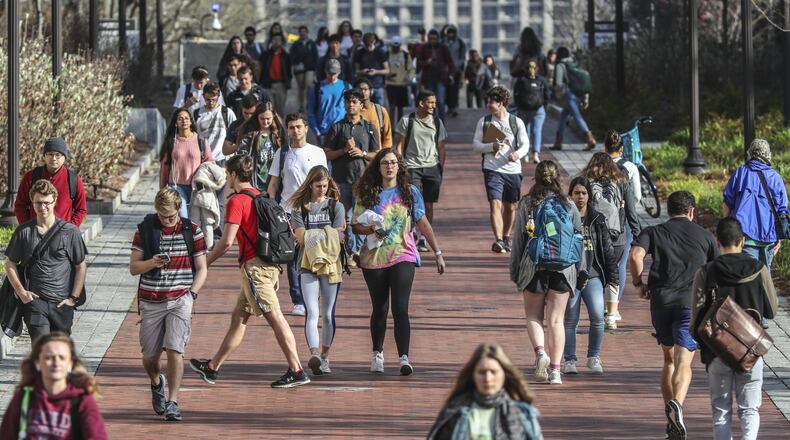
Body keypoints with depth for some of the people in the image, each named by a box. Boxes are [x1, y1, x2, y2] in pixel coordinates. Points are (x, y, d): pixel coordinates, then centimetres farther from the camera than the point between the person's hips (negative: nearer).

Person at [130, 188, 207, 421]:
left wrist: (192, 293, -6)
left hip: (180, 299, -1)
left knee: (174, 350, -16)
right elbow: (133, 268, 4)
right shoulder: (144, 230, 2)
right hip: (151, 302, 1)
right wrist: (151, 263, -17)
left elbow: (201, 269, 8)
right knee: (150, 356, 7)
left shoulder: (192, 232, 2)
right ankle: (156, 384, 40)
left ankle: (172, 402, -8)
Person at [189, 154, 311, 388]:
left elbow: (227, 241, -16)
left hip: (254, 266, -9)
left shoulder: (237, 201, -11)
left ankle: (297, 371, -11)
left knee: (275, 318, -9)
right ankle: (212, 368, 23)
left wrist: (205, 262, -3)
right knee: (239, 317, 14)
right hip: (270, 264, 9)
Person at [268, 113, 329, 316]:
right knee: (293, 258, -2)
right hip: (288, 212, 1)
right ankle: (298, 302, 0)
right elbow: (273, 183, 10)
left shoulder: (317, 153, 7)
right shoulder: (282, 154, 8)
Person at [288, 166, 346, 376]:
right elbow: (301, 237, -4)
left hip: (331, 264, 1)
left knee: (328, 314, 6)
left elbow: (338, 237, -1)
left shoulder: (336, 206, 9)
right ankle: (314, 354, -29)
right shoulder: (300, 207, 8)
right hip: (308, 264, -1)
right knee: (312, 312, -15)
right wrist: (326, 235, -4)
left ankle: (324, 357, 16)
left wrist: (313, 236, -5)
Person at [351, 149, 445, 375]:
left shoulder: (409, 192, 4)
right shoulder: (367, 194, 2)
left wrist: (438, 253, 6)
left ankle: (404, 358, -17)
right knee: (380, 310, 11)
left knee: (400, 309, -14)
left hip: (403, 256, -1)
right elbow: (355, 226, 2)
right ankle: (377, 354, 31)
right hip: (374, 259, 1)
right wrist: (371, 229, -19)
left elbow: (423, 224, 8)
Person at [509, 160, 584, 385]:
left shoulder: (527, 205, -2)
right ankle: (555, 369, 0)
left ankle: (540, 351, -14)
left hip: (533, 268, -1)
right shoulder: (568, 206, 2)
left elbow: (518, 240, 0)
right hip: (563, 269, 1)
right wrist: (581, 272, 13)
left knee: (534, 317, 12)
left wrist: (514, 270, 8)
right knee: (556, 320, 5)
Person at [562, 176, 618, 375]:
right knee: (570, 320, 2)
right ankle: (570, 360, 13)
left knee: (597, 316, -11)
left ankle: (594, 357, 6)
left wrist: (612, 278, 8)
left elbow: (608, 250, 12)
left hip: (593, 275, 1)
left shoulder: (597, 220, 8)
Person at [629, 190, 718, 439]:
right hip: (691, 302, -2)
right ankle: (677, 404, -37)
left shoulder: (653, 232, 11)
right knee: (683, 362, -10)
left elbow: (635, 255, -8)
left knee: (669, 359, 18)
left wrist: (638, 283, 4)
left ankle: (670, 418, 17)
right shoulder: (705, 236, 13)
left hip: (660, 300, 2)